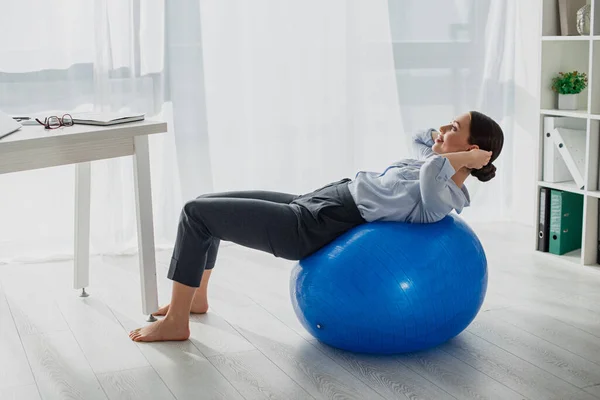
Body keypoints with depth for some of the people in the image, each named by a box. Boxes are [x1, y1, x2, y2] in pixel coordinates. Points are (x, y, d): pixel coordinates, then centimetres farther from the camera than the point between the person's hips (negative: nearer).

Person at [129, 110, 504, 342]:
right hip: (313, 203, 10)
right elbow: (422, 139, 27)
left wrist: (471, 157, -28)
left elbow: (433, 169, -44)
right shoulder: (437, 169, 7)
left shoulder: (439, 199, -21)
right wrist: (444, 137, 14)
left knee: (196, 213, -8)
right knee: (207, 202, 17)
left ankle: (176, 321, 4)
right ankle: (196, 296, 33)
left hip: (310, 228, -10)